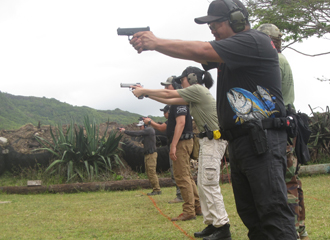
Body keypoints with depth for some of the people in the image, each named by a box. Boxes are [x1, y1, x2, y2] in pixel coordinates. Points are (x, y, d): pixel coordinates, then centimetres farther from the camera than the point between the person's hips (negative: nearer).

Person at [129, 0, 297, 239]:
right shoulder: (229, 49, 20)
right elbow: (198, 54, 11)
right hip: (238, 143, 10)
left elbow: (200, 51, -18)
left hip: (263, 141, -10)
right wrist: (151, 43, -4)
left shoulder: (254, 41, -10)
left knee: (273, 213, -13)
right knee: (249, 214, 12)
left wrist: (156, 42, -11)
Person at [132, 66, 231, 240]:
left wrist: (143, 91, 4)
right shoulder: (195, 94, 19)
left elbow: (167, 94, -5)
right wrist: (146, 94, 19)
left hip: (214, 140, -10)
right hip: (207, 141, 10)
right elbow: (170, 101, 20)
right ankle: (212, 224, 12)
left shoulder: (197, 90, -8)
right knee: (203, 184, 10)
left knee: (210, 184, -12)